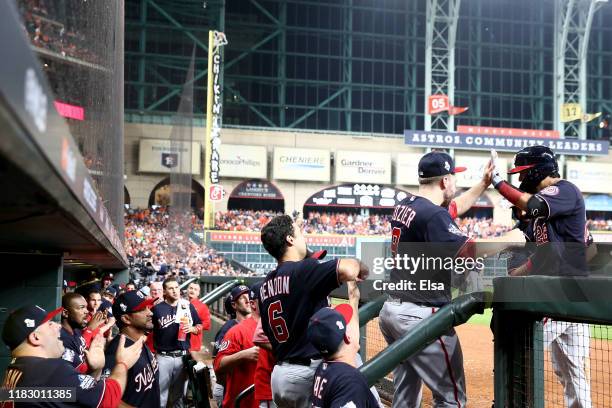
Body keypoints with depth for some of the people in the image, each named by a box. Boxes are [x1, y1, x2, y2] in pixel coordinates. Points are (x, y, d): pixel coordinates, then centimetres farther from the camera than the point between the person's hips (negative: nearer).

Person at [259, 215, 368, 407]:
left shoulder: (265, 285, 11)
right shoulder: (303, 270, -13)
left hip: (278, 374, 8)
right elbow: (347, 270, -30)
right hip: (308, 373, -8)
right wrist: (360, 267, -8)